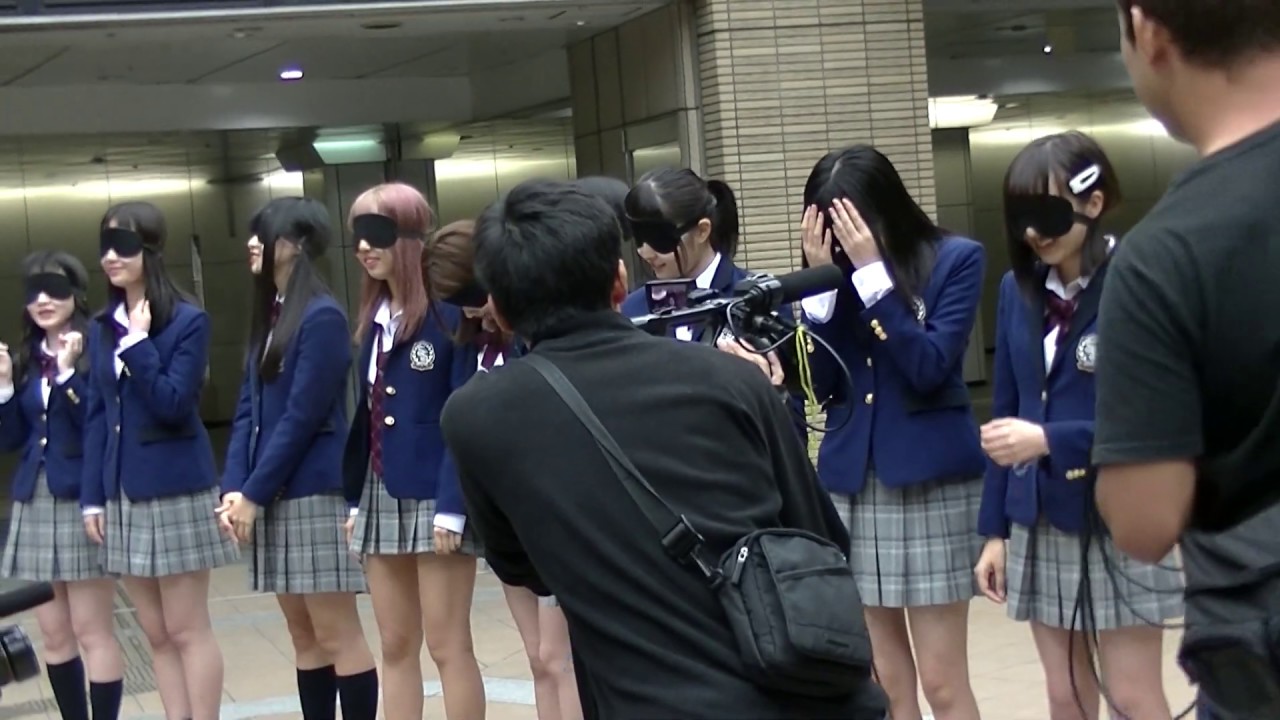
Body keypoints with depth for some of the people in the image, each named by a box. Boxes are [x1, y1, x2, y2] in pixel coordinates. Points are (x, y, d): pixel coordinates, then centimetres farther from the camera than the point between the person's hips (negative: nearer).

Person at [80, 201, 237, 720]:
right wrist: (92, 497, 7)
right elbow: (95, 417, 11)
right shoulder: (101, 328, 10)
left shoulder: (188, 320, -7)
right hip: (122, 494, 6)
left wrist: (138, 343, -19)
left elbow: (173, 405, -15)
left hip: (176, 491, -6)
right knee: (156, 634, 10)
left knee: (187, 630, -1)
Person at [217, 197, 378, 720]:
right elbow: (247, 411, 12)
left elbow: (302, 417, -15)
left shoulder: (321, 316, -11)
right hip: (272, 495, 8)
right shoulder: (267, 315, 15)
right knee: (303, 635, 11)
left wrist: (253, 493, -13)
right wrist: (234, 488, 0)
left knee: (336, 634, -5)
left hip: (314, 494, -8)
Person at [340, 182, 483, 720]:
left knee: (448, 647, -1)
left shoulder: (450, 311, -11)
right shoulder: (373, 317, 12)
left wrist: (452, 507, -19)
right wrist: (355, 498, 11)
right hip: (382, 497, 7)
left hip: (434, 497, -7)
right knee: (395, 648, 12)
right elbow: (367, 414, 14)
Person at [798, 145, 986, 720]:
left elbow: (930, 366, -14)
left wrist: (872, 270, -17)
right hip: (849, 482, 4)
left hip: (930, 481, -4)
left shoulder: (955, 259, -4)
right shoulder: (835, 271, 7)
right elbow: (823, 384, 1)